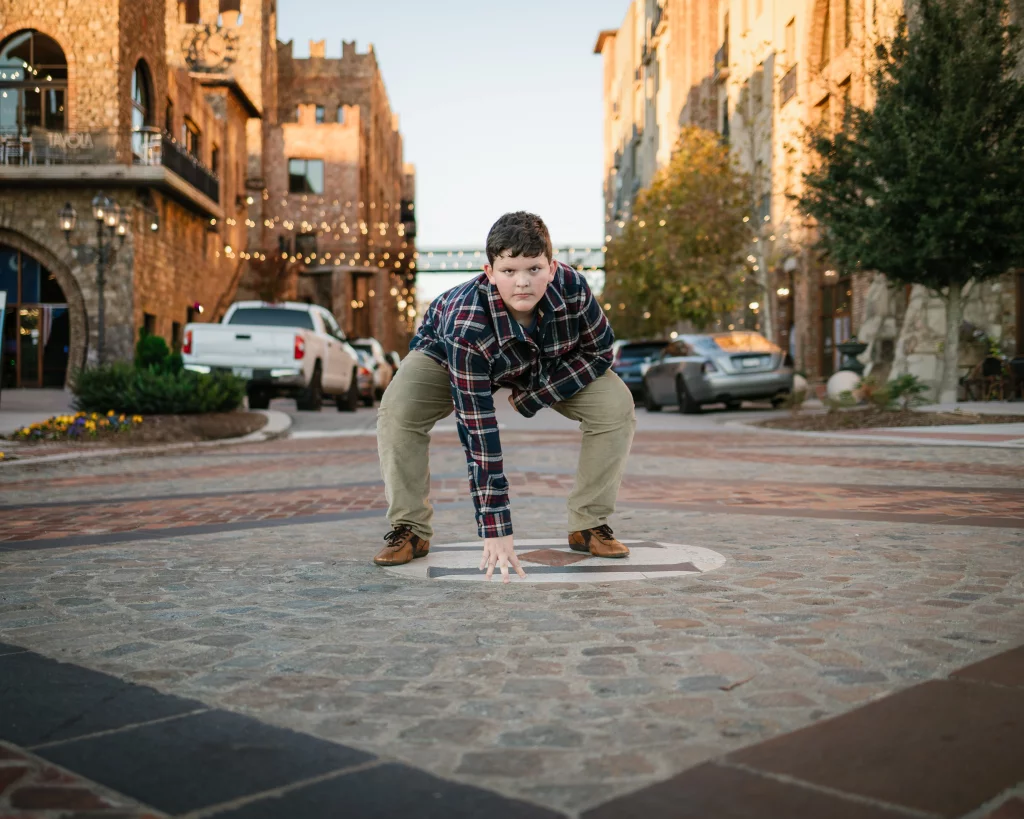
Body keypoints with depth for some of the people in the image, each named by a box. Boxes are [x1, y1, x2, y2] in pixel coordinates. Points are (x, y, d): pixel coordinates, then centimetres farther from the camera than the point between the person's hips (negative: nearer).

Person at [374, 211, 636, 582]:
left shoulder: (573, 288, -36)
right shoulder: (467, 325, -43)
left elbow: (599, 351, -16)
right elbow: (478, 429, -42)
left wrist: (532, 399, -25)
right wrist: (495, 531, -42)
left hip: (553, 365, 3)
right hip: (447, 356, -2)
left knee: (616, 405, -19)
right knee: (397, 412, -27)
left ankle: (589, 524, -4)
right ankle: (410, 529, -8)